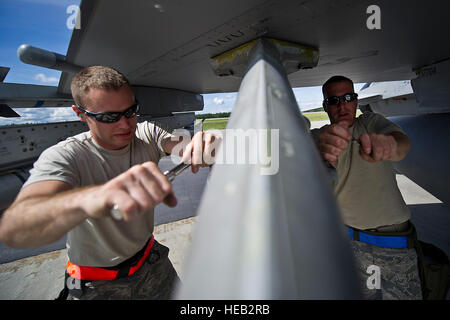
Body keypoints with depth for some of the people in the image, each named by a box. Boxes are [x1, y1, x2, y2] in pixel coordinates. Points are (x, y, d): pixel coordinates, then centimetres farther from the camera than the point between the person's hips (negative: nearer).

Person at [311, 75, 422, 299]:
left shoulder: (371, 122, 6)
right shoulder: (316, 137, 0)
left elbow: (402, 142, -15)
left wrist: (388, 144, -40)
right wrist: (320, 154, -42)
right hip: (346, 236, -1)